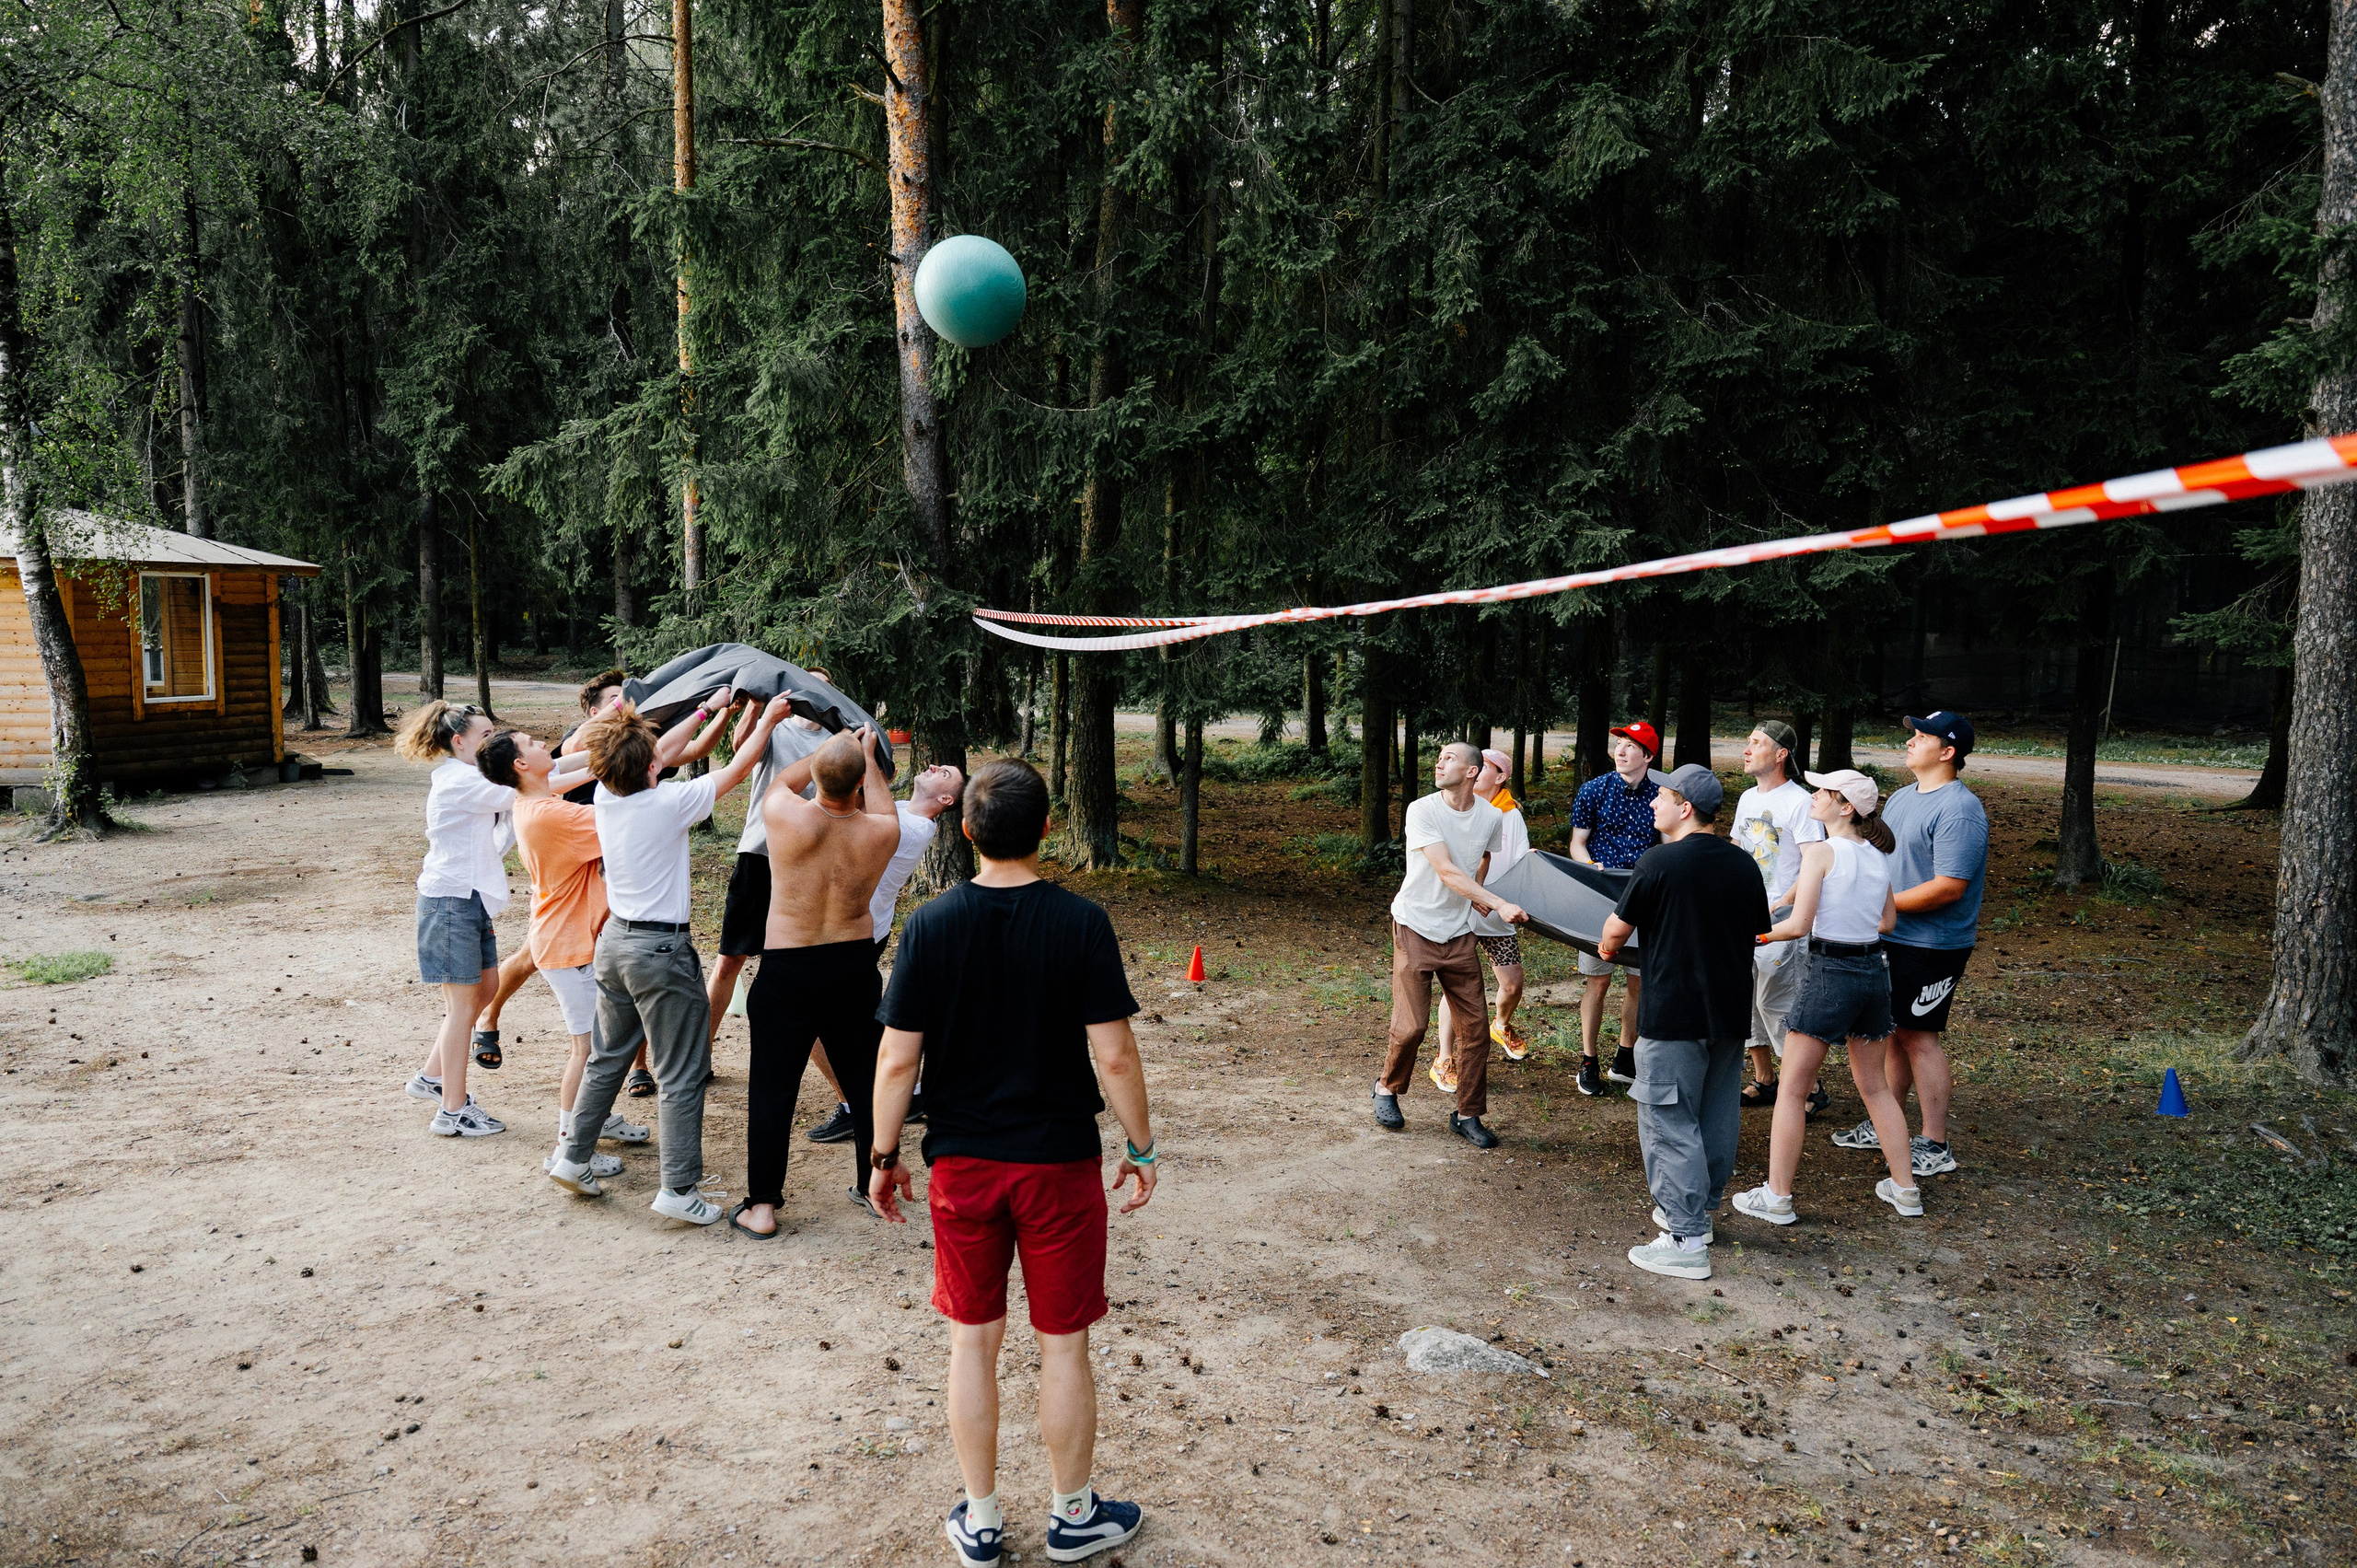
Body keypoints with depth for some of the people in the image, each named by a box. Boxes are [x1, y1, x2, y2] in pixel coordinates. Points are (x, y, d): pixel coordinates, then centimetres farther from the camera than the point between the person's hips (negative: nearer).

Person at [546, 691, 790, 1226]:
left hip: (614, 940, 7)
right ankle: (679, 1190, 4)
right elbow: (736, 770, -8)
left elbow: (674, 757, 13)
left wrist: (719, 713, 20)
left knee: (606, 1058, 23)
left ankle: (572, 1157, 30)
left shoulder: (605, 796, -2)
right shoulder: (669, 803, -20)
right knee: (682, 1077, 2)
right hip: (662, 950, -7)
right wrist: (767, 720, 4)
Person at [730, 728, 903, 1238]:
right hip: (856, 964, 2)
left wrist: (828, 750, 19)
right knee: (866, 1077, 17)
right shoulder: (881, 832, -10)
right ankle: (872, 1185, 29)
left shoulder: (784, 813, -17)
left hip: (786, 968, -2)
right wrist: (868, 755, 26)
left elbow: (778, 780, 8)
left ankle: (762, 1206, 11)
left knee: (773, 1086, 7)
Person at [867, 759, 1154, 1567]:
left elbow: (898, 1058, -7)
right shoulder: (1081, 923, -13)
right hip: (1060, 1163, -1)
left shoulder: (931, 925, -9)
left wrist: (885, 1154, 6)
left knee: (973, 1341, 16)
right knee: (1064, 1345, 14)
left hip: (962, 1163, 2)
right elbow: (1113, 1054, -13)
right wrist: (1141, 1147, 0)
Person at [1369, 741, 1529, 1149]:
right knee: (1411, 1024, -7)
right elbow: (1447, 872, -23)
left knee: (1475, 1024, 1)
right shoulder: (1421, 811, -14)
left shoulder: (1492, 817, -2)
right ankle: (1387, 1089, 21)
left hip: (1458, 932, 4)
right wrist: (1500, 905, -31)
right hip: (1415, 928, -4)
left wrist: (1477, 896, 6)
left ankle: (1468, 1115, 15)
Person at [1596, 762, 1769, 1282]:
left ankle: (1685, 1242, 0)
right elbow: (1758, 930, 17)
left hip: (1674, 1015, -7)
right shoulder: (1744, 864, 5)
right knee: (1717, 1117, 17)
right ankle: (1698, 1212, 32)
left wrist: (1607, 946, 15)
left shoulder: (1660, 861, -14)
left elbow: (1616, 930, -7)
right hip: (1731, 1012, 7)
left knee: (1670, 1123, -1)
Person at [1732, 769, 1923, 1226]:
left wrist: (1762, 933, -2)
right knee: (1874, 1086, 21)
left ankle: (1777, 1196, 8)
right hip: (1874, 971, 7)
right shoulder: (1876, 855, 6)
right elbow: (1887, 920, 17)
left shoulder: (1822, 852, -14)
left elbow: (1798, 925, -18)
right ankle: (1904, 1189, 28)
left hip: (1829, 973, -7)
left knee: (1792, 1089, 3)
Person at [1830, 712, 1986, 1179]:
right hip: (1890, 938, 9)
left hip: (1932, 946, -9)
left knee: (1919, 1036, -2)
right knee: (1891, 1031, 15)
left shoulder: (1959, 810, -18)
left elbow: (1949, 888, -24)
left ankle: (1934, 1146, 9)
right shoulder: (1901, 797, 12)